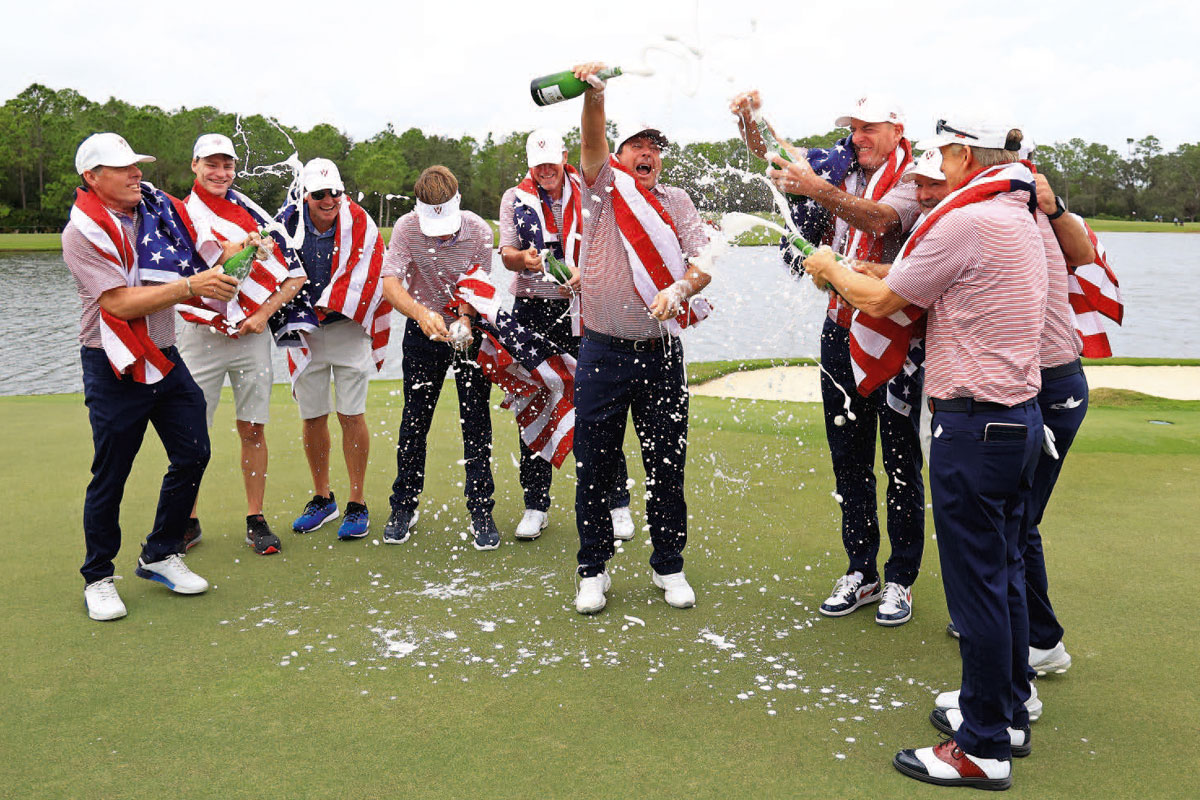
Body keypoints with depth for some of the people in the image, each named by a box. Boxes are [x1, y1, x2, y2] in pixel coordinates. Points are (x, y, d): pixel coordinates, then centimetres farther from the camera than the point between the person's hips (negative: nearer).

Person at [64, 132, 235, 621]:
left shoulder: (156, 208, 4)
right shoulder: (83, 232, -13)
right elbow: (122, 303, -21)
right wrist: (191, 287, -27)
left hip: (165, 357, 7)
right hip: (114, 369, -6)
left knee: (193, 455, 7)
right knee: (111, 475, 2)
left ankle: (160, 555, 25)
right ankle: (98, 577, 20)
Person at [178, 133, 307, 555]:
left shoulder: (253, 214, 7)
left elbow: (296, 274, 5)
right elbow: (217, 256, -15)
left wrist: (263, 314, -6)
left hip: (251, 334, 1)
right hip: (200, 335, -1)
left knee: (253, 429, 4)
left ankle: (255, 521, 14)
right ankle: (188, 521, 17)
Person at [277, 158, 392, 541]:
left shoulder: (359, 223, -8)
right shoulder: (288, 221, -2)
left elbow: (364, 276, -12)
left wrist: (326, 307, -14)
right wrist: (297, 313, -9)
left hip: (348, 326, -2)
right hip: (304, 332, 3)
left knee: (351, 416, -4)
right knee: (312, 417, 8)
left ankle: (357, 504, 8)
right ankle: (322, 499, 24)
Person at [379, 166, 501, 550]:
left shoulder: (479, 231, -17)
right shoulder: (406, 227, -17)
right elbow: (390, 283, -26)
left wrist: (465, 318, -32)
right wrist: (421, 312, -44)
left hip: (469, 330, -1)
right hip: (423, 331, 1)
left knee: (476, 422, -2)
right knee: (414, 421, 6)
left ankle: (481, 512, 7)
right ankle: (404, 508, 20)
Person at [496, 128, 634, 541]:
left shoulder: (587, 193, 5)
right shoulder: (515, 198, 8)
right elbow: (506, 254, 1)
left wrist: (585, 272, -18)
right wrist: (523, 258, -22)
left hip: (583, 309, -1)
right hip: (532, 310, 1)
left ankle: (617, 504, 8)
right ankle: (536, 505, 16)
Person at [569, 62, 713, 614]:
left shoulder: (676, 202, 10)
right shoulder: (602, 189, 6)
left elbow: (704, 264, -1)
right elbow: (592, 141, -13)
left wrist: (680, 288, -21)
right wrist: (594, 93, -31)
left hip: (662, 354, 2)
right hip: (604, 354, -1)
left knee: (666, 466, 8)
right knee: (595, 467, 4)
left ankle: (668, 567, 24)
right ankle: (593, 572, 18)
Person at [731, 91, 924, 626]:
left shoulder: (914, 181, -7)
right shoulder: (840, 167, 8)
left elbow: (880, 218, -28)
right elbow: (773, 155, 2)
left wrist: (816, 190, -41)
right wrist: (750, 118, -18)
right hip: (842, 331, 5)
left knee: (902, 463, 3)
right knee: (849, 460, 11)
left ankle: (901, 580, 15)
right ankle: (861, 573, 23)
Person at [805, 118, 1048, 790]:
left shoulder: (967, 221, -16)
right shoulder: (1021, 220, 14)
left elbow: (881, 302, -8)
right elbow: (926, 297, 20)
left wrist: (830, 269, 11)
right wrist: (853, 279, 23)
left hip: (974, 425, -10)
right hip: (1022, 418, 10)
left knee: (976, 583, -2)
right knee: (1005, 571, 18)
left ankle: (985, 748, 10)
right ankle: (1011, 714, 31)